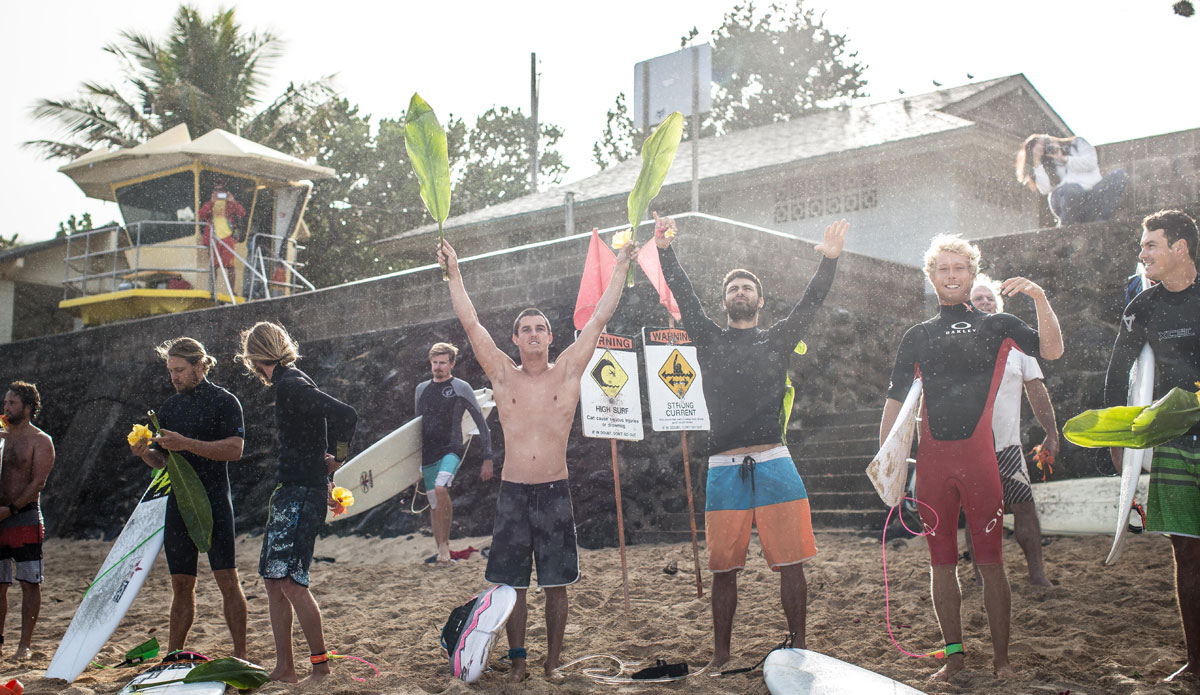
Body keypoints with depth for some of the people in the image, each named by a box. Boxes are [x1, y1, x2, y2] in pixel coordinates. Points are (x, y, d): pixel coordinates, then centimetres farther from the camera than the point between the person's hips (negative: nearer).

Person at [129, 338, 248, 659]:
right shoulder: (169, 407, 16)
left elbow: (234, 449, -14)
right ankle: (173, 657, 14)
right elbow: (162, 460, 18)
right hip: (178, 501, 6)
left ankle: (240, 654, -4)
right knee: (181, 584, 8)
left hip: (214, 500, -6)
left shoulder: (224, 401, -2)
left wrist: (187, 444, -21)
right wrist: (145, 453, -4)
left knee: (227, 579, -8)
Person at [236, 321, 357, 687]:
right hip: (288, 492, 10)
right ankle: (284, 668, 17)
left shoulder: (291, 386, -14)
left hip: (302, 493, -10)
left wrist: (337, 462, -10)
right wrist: (328, 472, 19)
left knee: (290, 581, -12)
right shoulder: (288, 384, 16)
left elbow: (347, 416, -25)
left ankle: (321, 665, -2)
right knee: (273, 581, 10)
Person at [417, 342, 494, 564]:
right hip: (427, 454, 5)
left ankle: (445, 543, -18)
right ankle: (441, 553, 15)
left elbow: (482, 424, -2)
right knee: (434, 504, 5)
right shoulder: (421, 389, 14)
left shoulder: (461, 388, -1)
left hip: (451, 450, -5)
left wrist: (488, 459, -7)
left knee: (441, 488, -29)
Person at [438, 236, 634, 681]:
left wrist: (621, 266, 0)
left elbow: (600, 318, 1)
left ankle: (553, 661, 16)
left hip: (555, 491, 0)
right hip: (512, 491, 1)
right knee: (513, 582, 4)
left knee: (556, 583, 4)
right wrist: (454, 273, 1)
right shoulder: (503, 376, 4)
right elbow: (471, 323, 3)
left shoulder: (567, 372, 3)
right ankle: (517, 660, 16)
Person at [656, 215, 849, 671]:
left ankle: (799, 650, 7)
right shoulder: (710, 339, 15)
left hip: (775, 464, 0)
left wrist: (829, 260, -6)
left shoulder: (777, 339, 15)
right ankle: (720, 655, 13)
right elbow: (683, 296, 8)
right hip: (724, 468, 1)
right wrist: (665, 251, -1)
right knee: (724, 568, 4)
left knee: (791, 562, -2)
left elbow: (811, 302, 6)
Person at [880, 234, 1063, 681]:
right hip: (932, 460, 3)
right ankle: (954, 655, 14)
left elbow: (1052, 351, -4)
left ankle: (1001, 658, 5)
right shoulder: (918, 337, 17)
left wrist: (1040, 297, -16)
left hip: (981, 457, -3)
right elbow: (895, 401, 16)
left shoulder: (996, 325, 11)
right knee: (941, 563, 5)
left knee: (990, 561, -3)